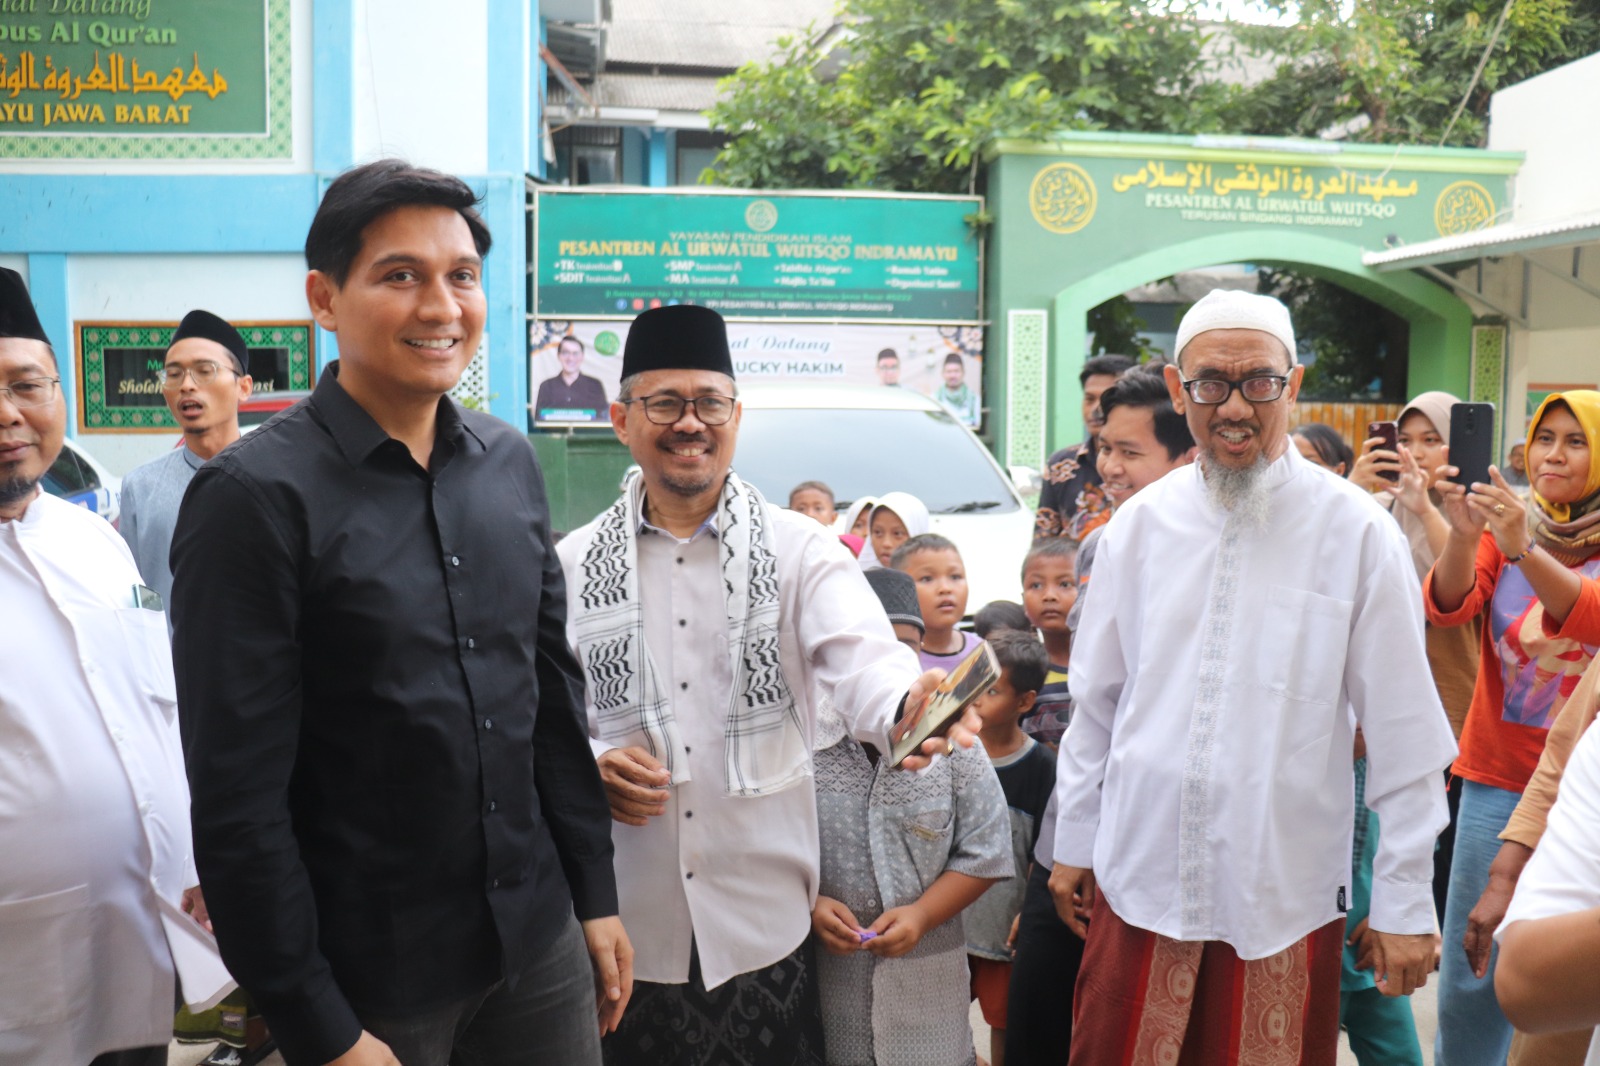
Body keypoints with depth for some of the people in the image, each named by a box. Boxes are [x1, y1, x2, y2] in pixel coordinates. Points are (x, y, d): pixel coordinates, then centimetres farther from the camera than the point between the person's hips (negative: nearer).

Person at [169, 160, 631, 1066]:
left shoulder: (511, 463, 2)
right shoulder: (255, 497, -14)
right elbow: (237, 798, -14)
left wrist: (595, 896, 9)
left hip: (540, 944, 5)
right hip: (371, 977, -5)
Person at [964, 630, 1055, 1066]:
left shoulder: (1040, 766, -12)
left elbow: (1041, 853, -8)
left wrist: (1027, 914, -9)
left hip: (1004, 919, -3)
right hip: (948, 915, 3)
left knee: (1002, 1017, 11)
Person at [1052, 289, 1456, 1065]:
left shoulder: (1354, 532, -8)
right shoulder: (1141, 523, 1)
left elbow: (1404, 734, -6)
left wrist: (1405, 903, -4)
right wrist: (1073, 842, 12)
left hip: (1285, 896, -2)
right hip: (1139, 881, 3)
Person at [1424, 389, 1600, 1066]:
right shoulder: (1505, 523, 4)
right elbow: (1447, 607, -10)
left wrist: (1524, 549, -37)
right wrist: (1462, 535, -29)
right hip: (1497, 778, 2)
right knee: (1468, 980, 4)